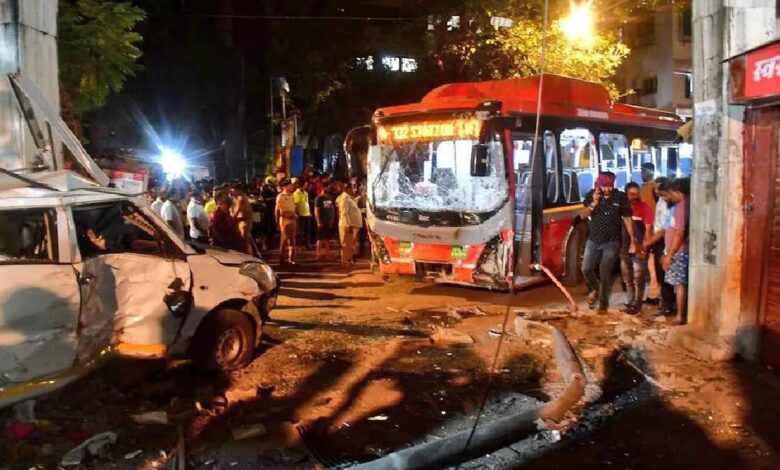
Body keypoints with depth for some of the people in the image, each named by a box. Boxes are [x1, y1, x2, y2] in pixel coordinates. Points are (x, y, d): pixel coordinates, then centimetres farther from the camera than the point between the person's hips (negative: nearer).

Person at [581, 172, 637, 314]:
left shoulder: (621, 197, -8)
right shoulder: (591, 195, -2)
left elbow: (627, 218, -4)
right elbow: (583, 215, -7)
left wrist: (632, 237, -9)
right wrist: (594, 203, -23)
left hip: (612, 242, -3)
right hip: (593, 240, 3)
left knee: (605, 274, -2)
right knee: (586, 269, 4)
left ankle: (603, 303, 14)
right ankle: (595, 289, 35)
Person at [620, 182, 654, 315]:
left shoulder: (645, 208, -8)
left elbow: (649, 229, -10)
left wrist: (644, 248, -16)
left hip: (639, 250, -5)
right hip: (625, 249, 5)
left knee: (638, 280, -1)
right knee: (627, 279, 13)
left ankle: (636, 305, 7)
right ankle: (629, 303, 24)